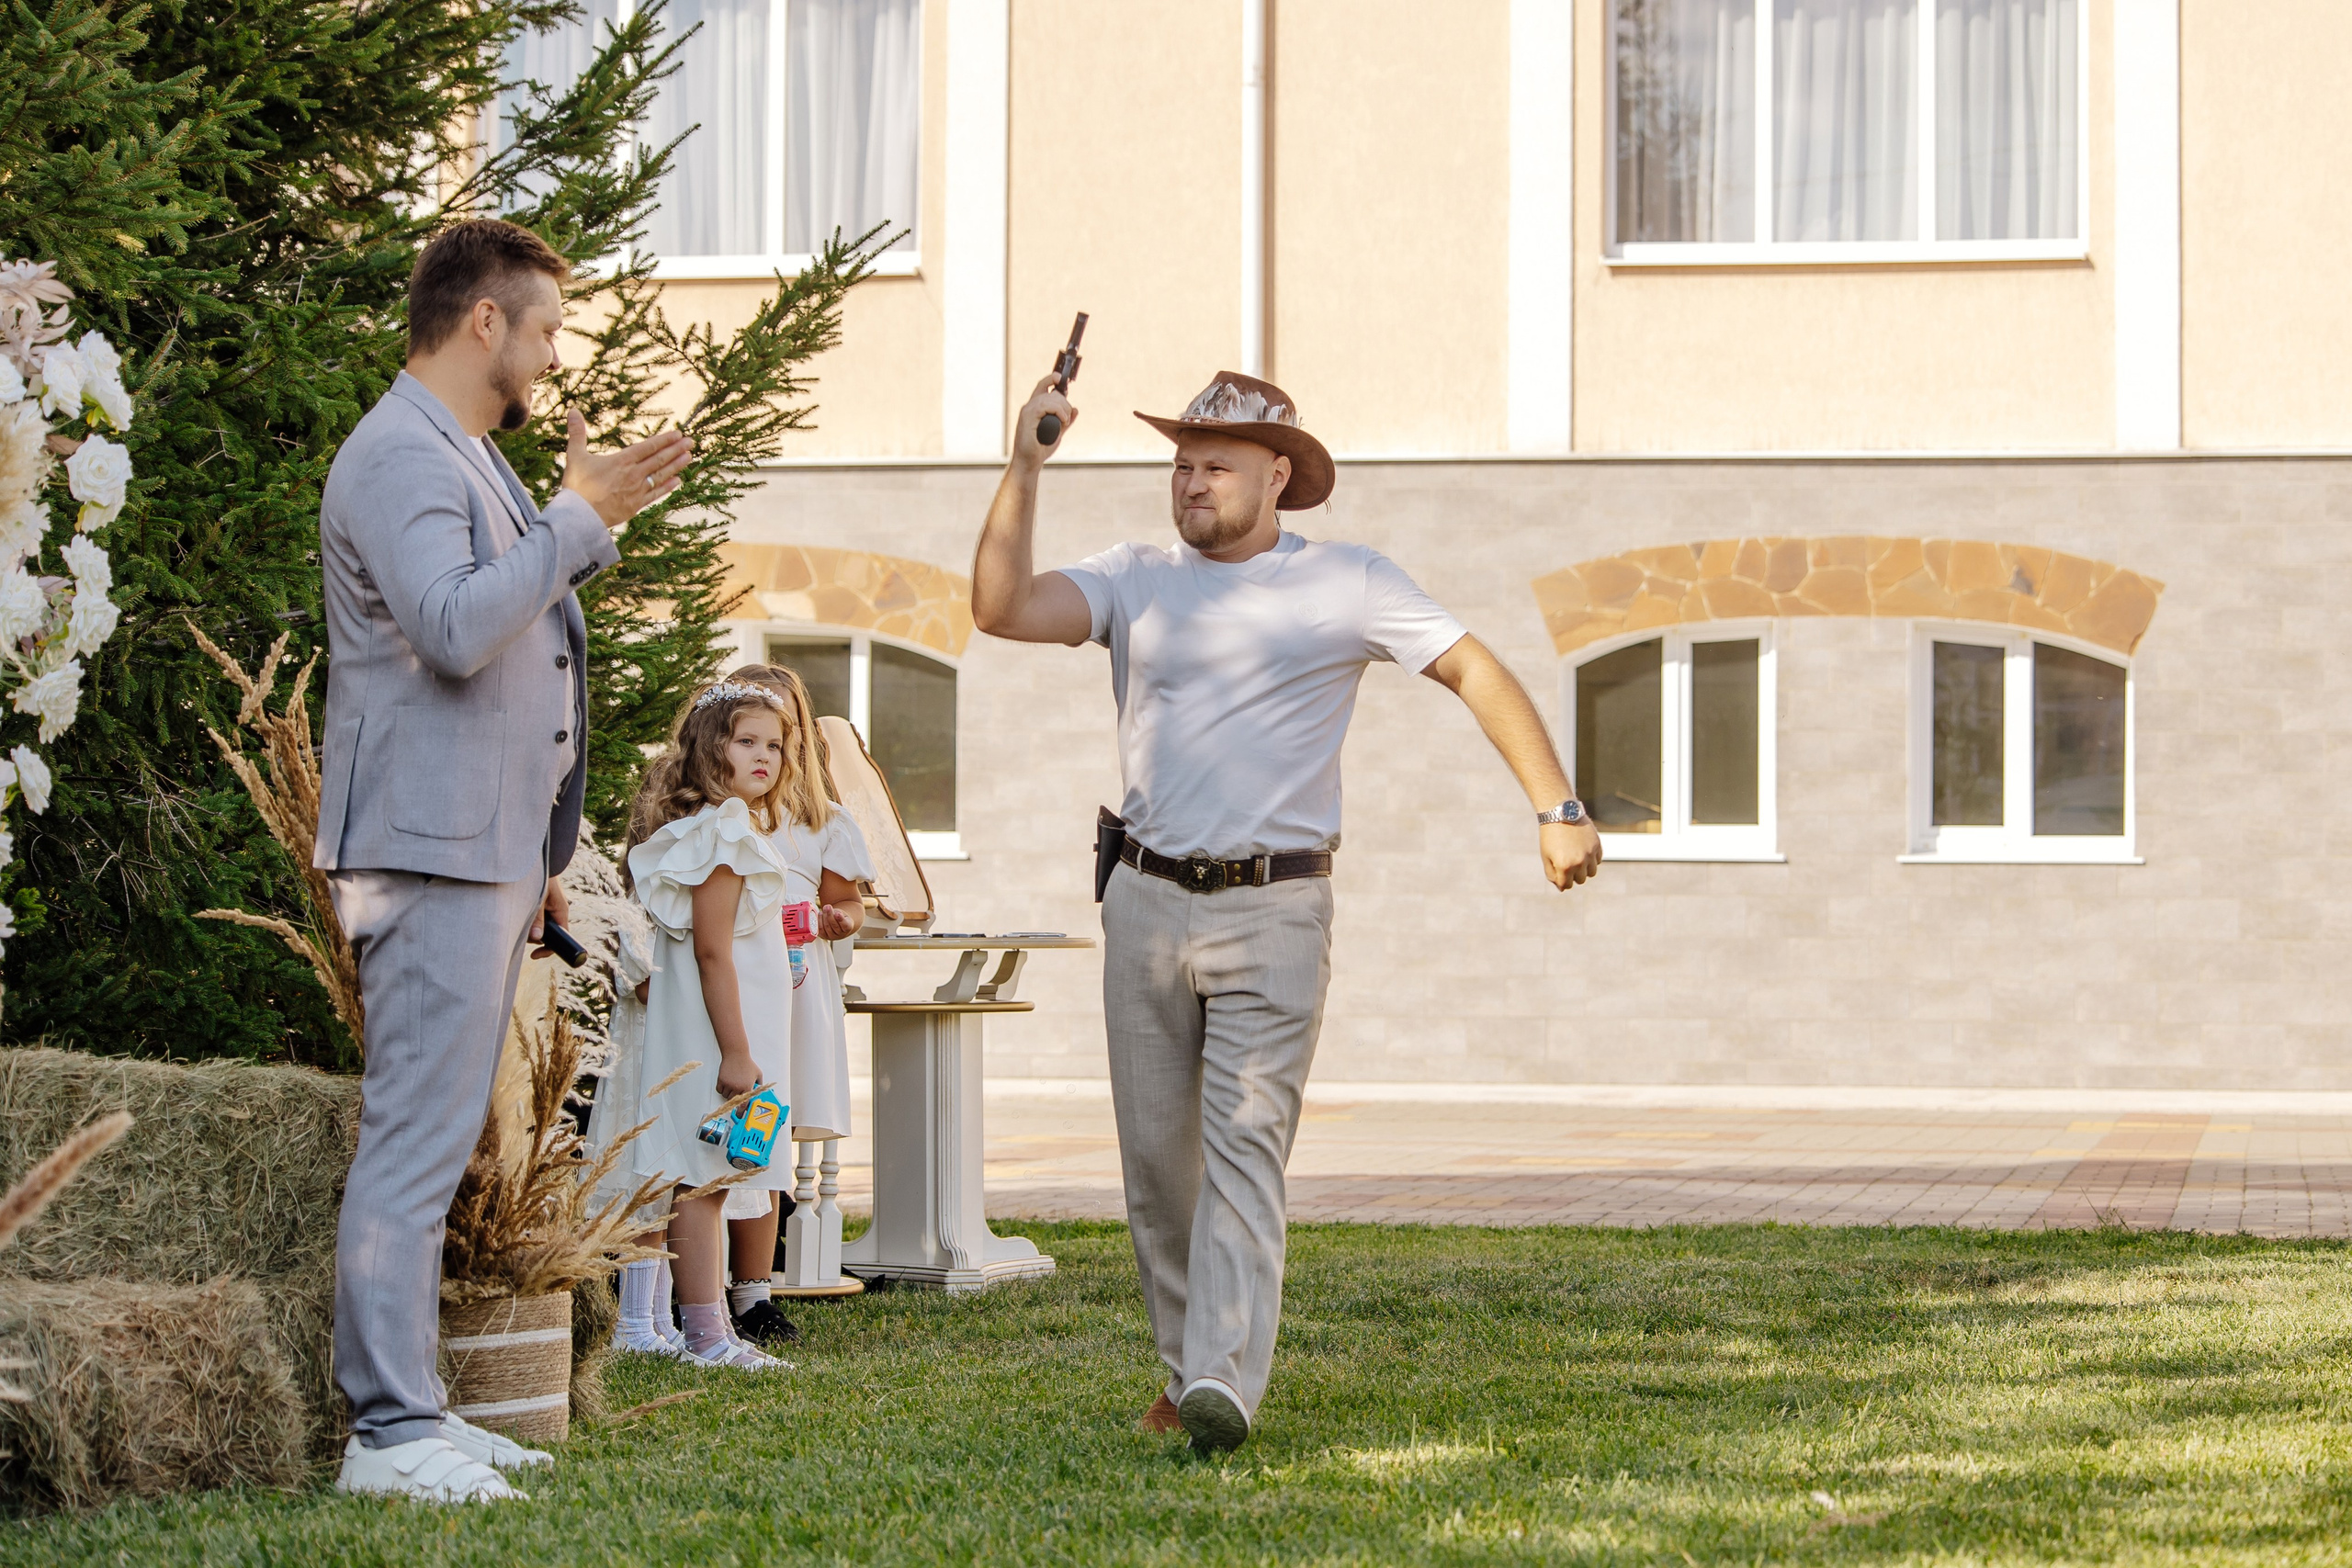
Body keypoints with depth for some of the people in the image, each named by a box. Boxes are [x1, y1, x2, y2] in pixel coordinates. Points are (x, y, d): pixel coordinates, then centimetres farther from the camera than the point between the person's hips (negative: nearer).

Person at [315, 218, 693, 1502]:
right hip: (429, 850, -11)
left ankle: (410, 1405, 16)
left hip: (487, 852, 11)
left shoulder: (467, 457, 22)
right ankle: (389, 1433, -13)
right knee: (417, 1137, -12)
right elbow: (453, 627, -27)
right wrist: (580, 519, -19)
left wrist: (538, 856, 27)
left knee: (438, 1137, 12)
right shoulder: (401, 456, -12)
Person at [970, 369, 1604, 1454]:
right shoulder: (1136, 581, 8)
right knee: (1156, 1154, 6)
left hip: (1271, 913, -3)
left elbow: (1478, 674, 3)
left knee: (1244, 1145, -14)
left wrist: (1556, 808, -5)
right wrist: (1025, 470, -14)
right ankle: (1185, 1364, 20)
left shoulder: (1345, 583, 3)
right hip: (1147, 903, 4)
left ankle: (1225, 1385, -23)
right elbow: (1001, 609, -6)